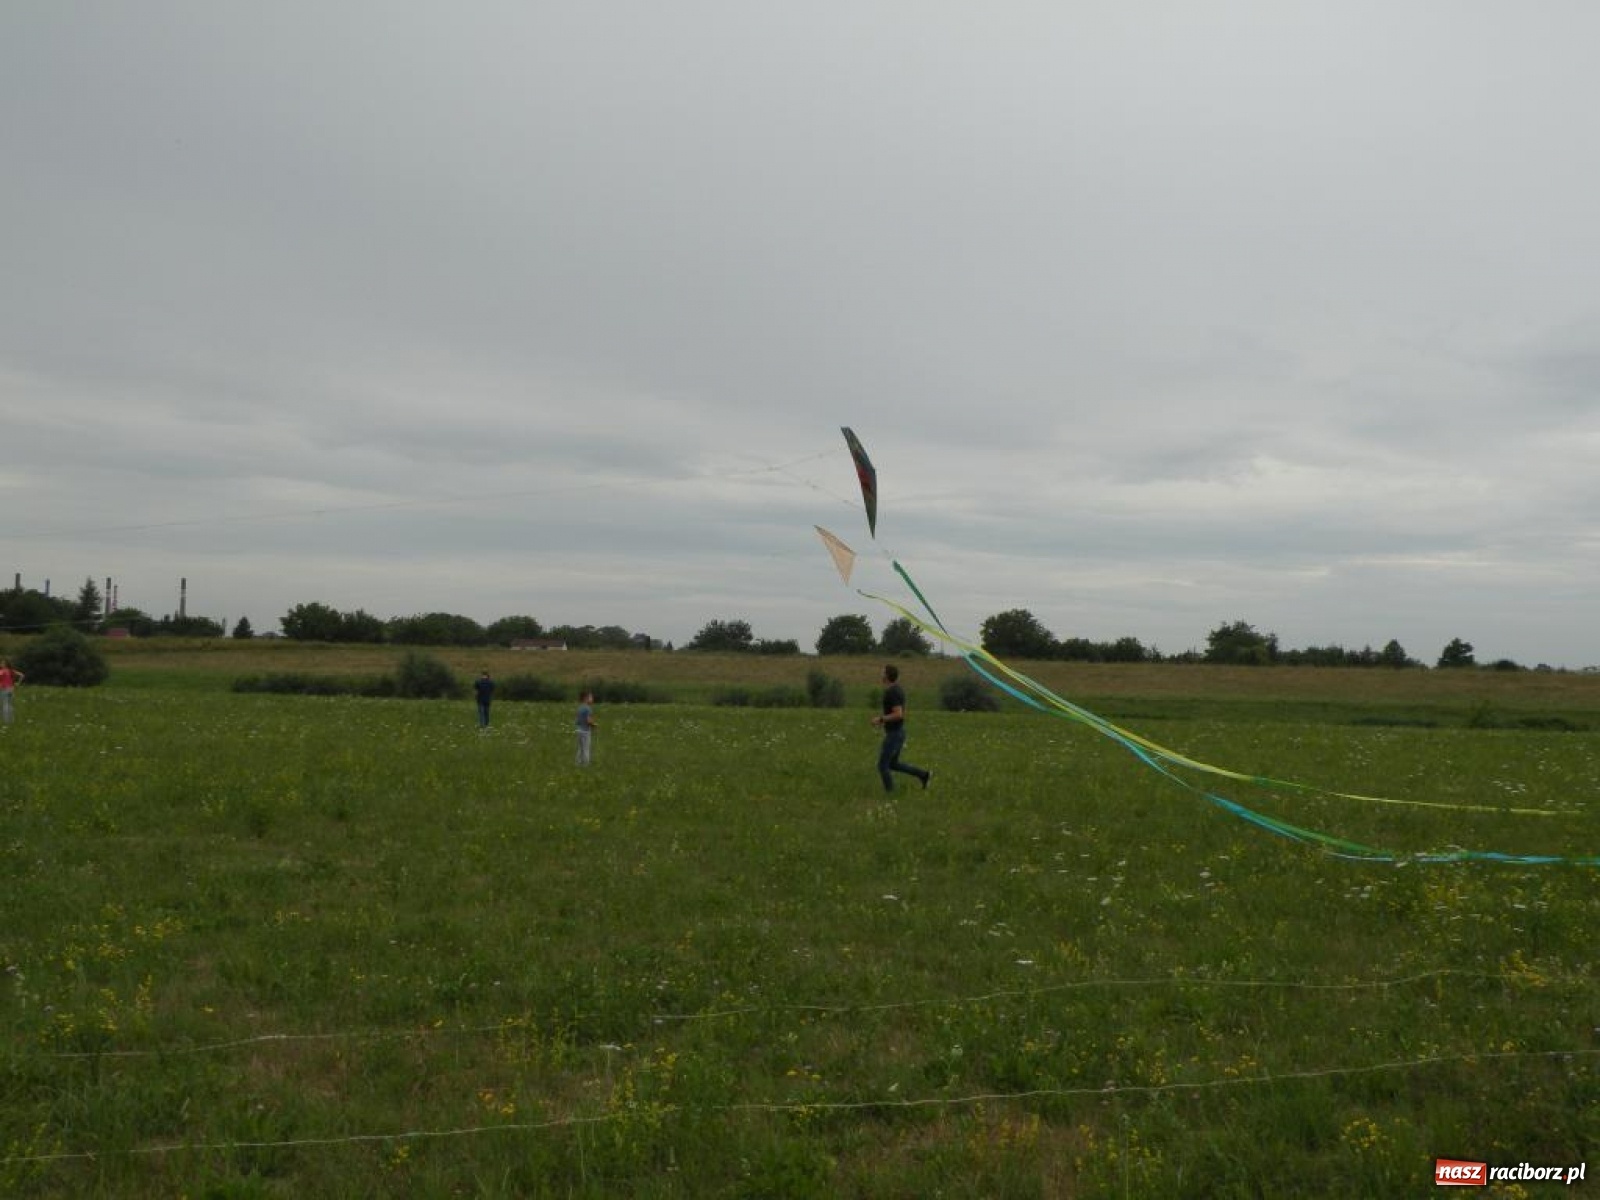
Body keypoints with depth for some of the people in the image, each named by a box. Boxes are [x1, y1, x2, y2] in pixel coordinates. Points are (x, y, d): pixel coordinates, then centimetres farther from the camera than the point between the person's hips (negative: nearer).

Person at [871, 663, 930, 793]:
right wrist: (885, 721, 18)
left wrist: (880, 719, -19)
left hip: (893, 735, -10)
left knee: (882, 765, 2)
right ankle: (924, 775, 17)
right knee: (893, 765, 19)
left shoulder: (891, 692, -24)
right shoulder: (898, 689, 10)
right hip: (898, 732, 10)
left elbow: (898, 715, -30)